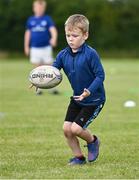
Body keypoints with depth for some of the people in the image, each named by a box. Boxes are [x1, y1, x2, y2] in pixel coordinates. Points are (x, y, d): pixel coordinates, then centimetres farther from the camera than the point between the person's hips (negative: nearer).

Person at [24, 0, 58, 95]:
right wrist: (26, 46, 14)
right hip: (35, 48, 2)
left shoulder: (47, 19, -2)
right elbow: (28, 33, 15)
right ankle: (39, 88, 11)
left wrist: (54, 38, -35)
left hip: (46, 47, -2)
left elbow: (53, 30, -15)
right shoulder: (31, 20, 7)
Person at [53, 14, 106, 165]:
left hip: (94, 99, -6)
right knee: (66, 128, 0)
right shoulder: (63, 55, -3)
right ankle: (78, 157, 19)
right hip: (77, 98, 6)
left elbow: (100, 75, -20)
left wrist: (89, 91, -33)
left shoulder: (90, 54, -21)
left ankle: (92, 141, 20)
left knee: (76, 128, -12)